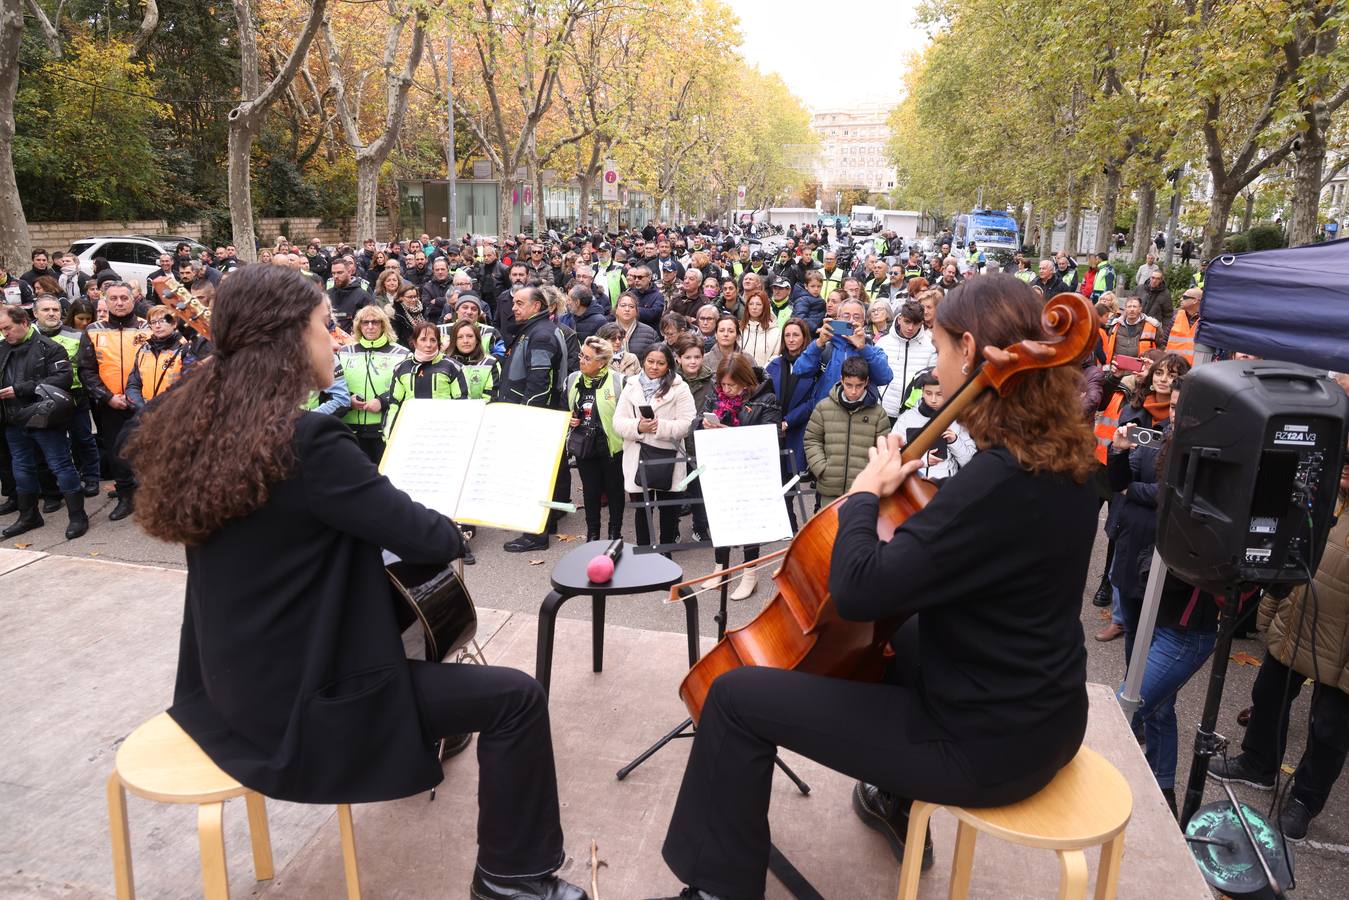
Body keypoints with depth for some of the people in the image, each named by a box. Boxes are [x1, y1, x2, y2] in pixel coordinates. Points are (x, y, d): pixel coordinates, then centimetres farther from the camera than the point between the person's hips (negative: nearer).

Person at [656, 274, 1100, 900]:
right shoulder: (1061, 457, 0)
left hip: (986, 744, -9)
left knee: (738, 696, -3)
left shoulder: (1000, 480, -30)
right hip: (1037, 716, 9)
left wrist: (867, 491, -15)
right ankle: (896, 802, 51)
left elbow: (857, 591, -29)